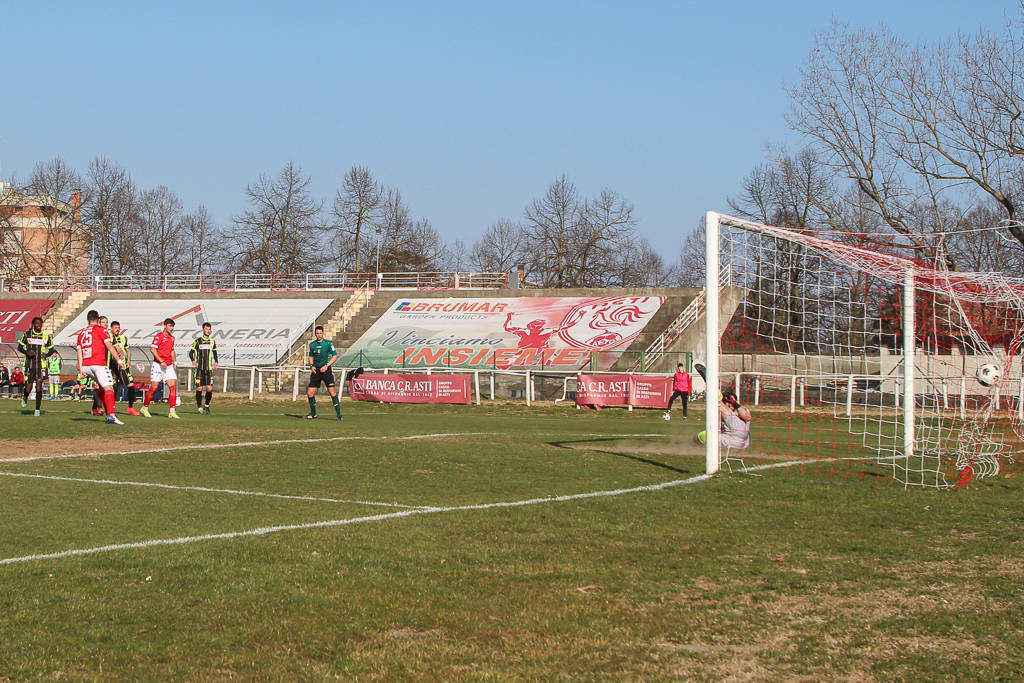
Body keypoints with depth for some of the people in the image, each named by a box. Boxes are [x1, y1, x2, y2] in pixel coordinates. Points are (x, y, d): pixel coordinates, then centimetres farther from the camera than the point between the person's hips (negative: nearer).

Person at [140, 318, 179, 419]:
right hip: (158, 365, -6)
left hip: (168, 366, 6)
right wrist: (161, 361, -21)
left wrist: (174, 362, 20)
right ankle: (145, 408, 16)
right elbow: (152, 349, -17)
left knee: (173, 387, -7)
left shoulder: (172, 337, 14)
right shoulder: (159, 336, -9)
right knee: (153, 388, -2)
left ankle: (172, 412, -8)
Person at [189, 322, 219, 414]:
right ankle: (199, 407, 7)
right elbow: (191, 352, 2)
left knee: (210, 389, -6)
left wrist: (216, 362, 11)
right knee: (199, 388, -4)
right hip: (199, 368, -3)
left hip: (209, 369, 3)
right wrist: (193, 361, -16)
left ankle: (207, 406, 14)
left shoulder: (212, 342, 11)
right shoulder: (198, 341, 0)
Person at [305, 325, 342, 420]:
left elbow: (335, 356, -1)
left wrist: (327, 365, -11)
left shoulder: (328, 343, -3)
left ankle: (339, 414, -6)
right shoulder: (312, 344, 9)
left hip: (326, 370, -4)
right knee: (310, 393, -1)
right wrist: (312, 366, 2)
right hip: (316, 370, 4)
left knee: (332, 391, -11)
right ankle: (313, 414, 16)